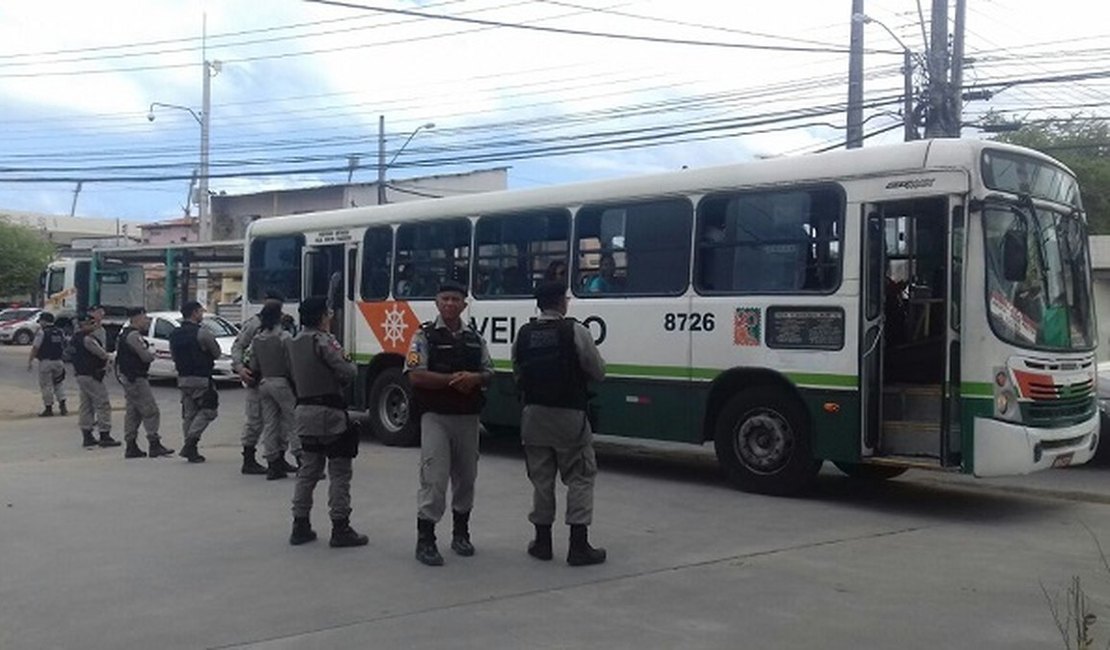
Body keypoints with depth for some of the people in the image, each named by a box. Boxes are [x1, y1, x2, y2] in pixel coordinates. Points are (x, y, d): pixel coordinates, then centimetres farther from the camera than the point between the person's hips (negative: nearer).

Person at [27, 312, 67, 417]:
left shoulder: (42, 332, -9)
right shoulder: (60, 332, 8)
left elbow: (35, 348, -11)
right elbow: (65, 346, 14)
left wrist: (30, 361, -5)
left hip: (46, 362, -5)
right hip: (59, 361, 5)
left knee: (46, 385, 3)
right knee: (59, 384, 14)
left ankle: (48, 408, 6)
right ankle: (62, 406, 6)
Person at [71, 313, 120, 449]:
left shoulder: (76, 337, 14)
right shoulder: (88, 339, -19)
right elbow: (103, 355, -17)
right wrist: (106, 358, 5)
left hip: (80, 375, 10)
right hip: (91, 376, -10)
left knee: (86, 406, 13)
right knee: (103, 405, -5)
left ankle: (87, 436, 16)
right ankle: (104, 436, -5)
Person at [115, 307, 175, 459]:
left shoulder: (125, 333, 17)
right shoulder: (133, 335, -17)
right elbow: (146, 356, -22)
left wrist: (148, 353, 5)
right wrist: (152, 353, -1)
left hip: (127, 378, 11)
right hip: (135, 378, -11)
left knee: (133, 412, 13)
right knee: (151, 411, -9)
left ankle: (131, 447, 16)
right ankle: (154, 445, -8)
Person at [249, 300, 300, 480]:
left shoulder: (257, 339, 6)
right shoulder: (283, 337, -13)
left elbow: (254, 367, 9)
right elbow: (290, 364, -14)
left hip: (264, 383, 6)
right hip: (282, 383, -6)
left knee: (269, 424, 8)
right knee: (293, 421, -1)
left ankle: (273, 464, 10)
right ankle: (301, 461, -2)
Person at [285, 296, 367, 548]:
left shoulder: (293, 343, 11)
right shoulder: (323, 341, -15)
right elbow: (348, 373, -18)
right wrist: (348, 362, 5)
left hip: (304, 411, 8)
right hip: (329, 413, -8)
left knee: (308, 470, 14)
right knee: (340, 473, -1)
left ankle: (300, 526, 17)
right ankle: (340, 529, 1)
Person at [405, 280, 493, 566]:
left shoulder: (475, 338, 11)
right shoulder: (425, 336, -3)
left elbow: (488, 374, 11)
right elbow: (416, 376, -12)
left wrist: (474, 378, -11)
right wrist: (452, 379, -18)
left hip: (468, 417, 5)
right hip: (436, 416, -5)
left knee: (465, 476, 12)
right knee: (434, 477, -10)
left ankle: (461, 533, 27)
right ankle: (425, 539, -3)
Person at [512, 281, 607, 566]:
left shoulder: (523, 334, 4)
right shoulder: (575, 331, -10)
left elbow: (518, 376, 10)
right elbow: (598, 372, -5)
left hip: (534, 414, 4)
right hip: (569, 415, -4)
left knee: (541, 478, 13)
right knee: (580, 478, 4)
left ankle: (542, 542, 19)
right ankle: (578, 545, 1)